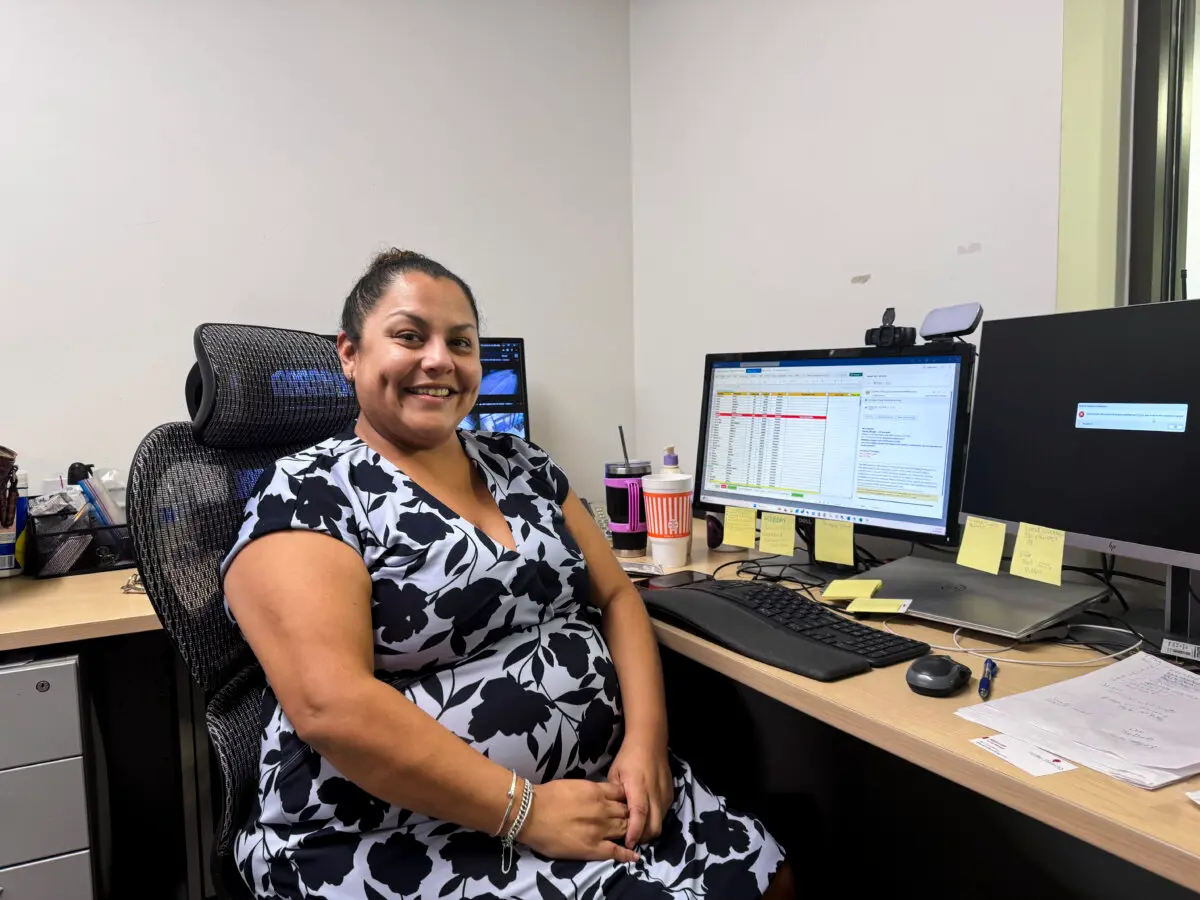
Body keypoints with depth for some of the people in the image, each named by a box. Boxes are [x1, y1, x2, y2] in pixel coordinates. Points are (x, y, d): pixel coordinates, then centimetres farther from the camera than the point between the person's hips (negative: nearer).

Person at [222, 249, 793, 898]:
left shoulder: (521, 465, 8)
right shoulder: (307, 495, -10)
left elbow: (617, 596, 9)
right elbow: (333, 706, -20)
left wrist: (646, 740, -6)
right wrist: (525, 810, -19)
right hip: (406, 841, -5)